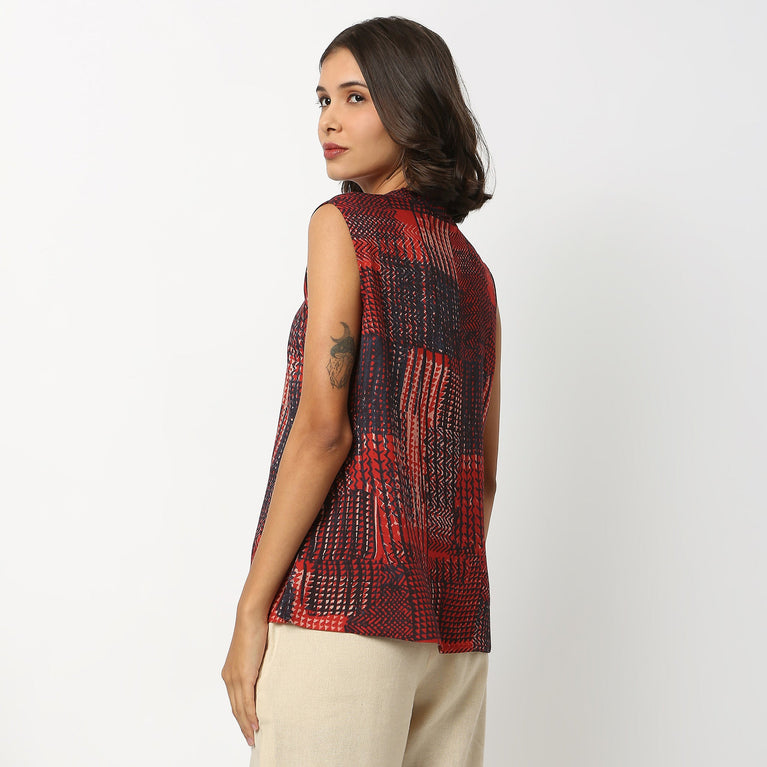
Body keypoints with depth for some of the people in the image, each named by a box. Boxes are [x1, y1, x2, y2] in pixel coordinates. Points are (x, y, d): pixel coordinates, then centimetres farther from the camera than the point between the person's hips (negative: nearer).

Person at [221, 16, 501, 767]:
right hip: (455, 622, 7)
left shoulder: (345, 224, -3)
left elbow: (323, 427, -12)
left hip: (344, 596, -7)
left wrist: (250, 610, -10)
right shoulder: (474, 271, 17)